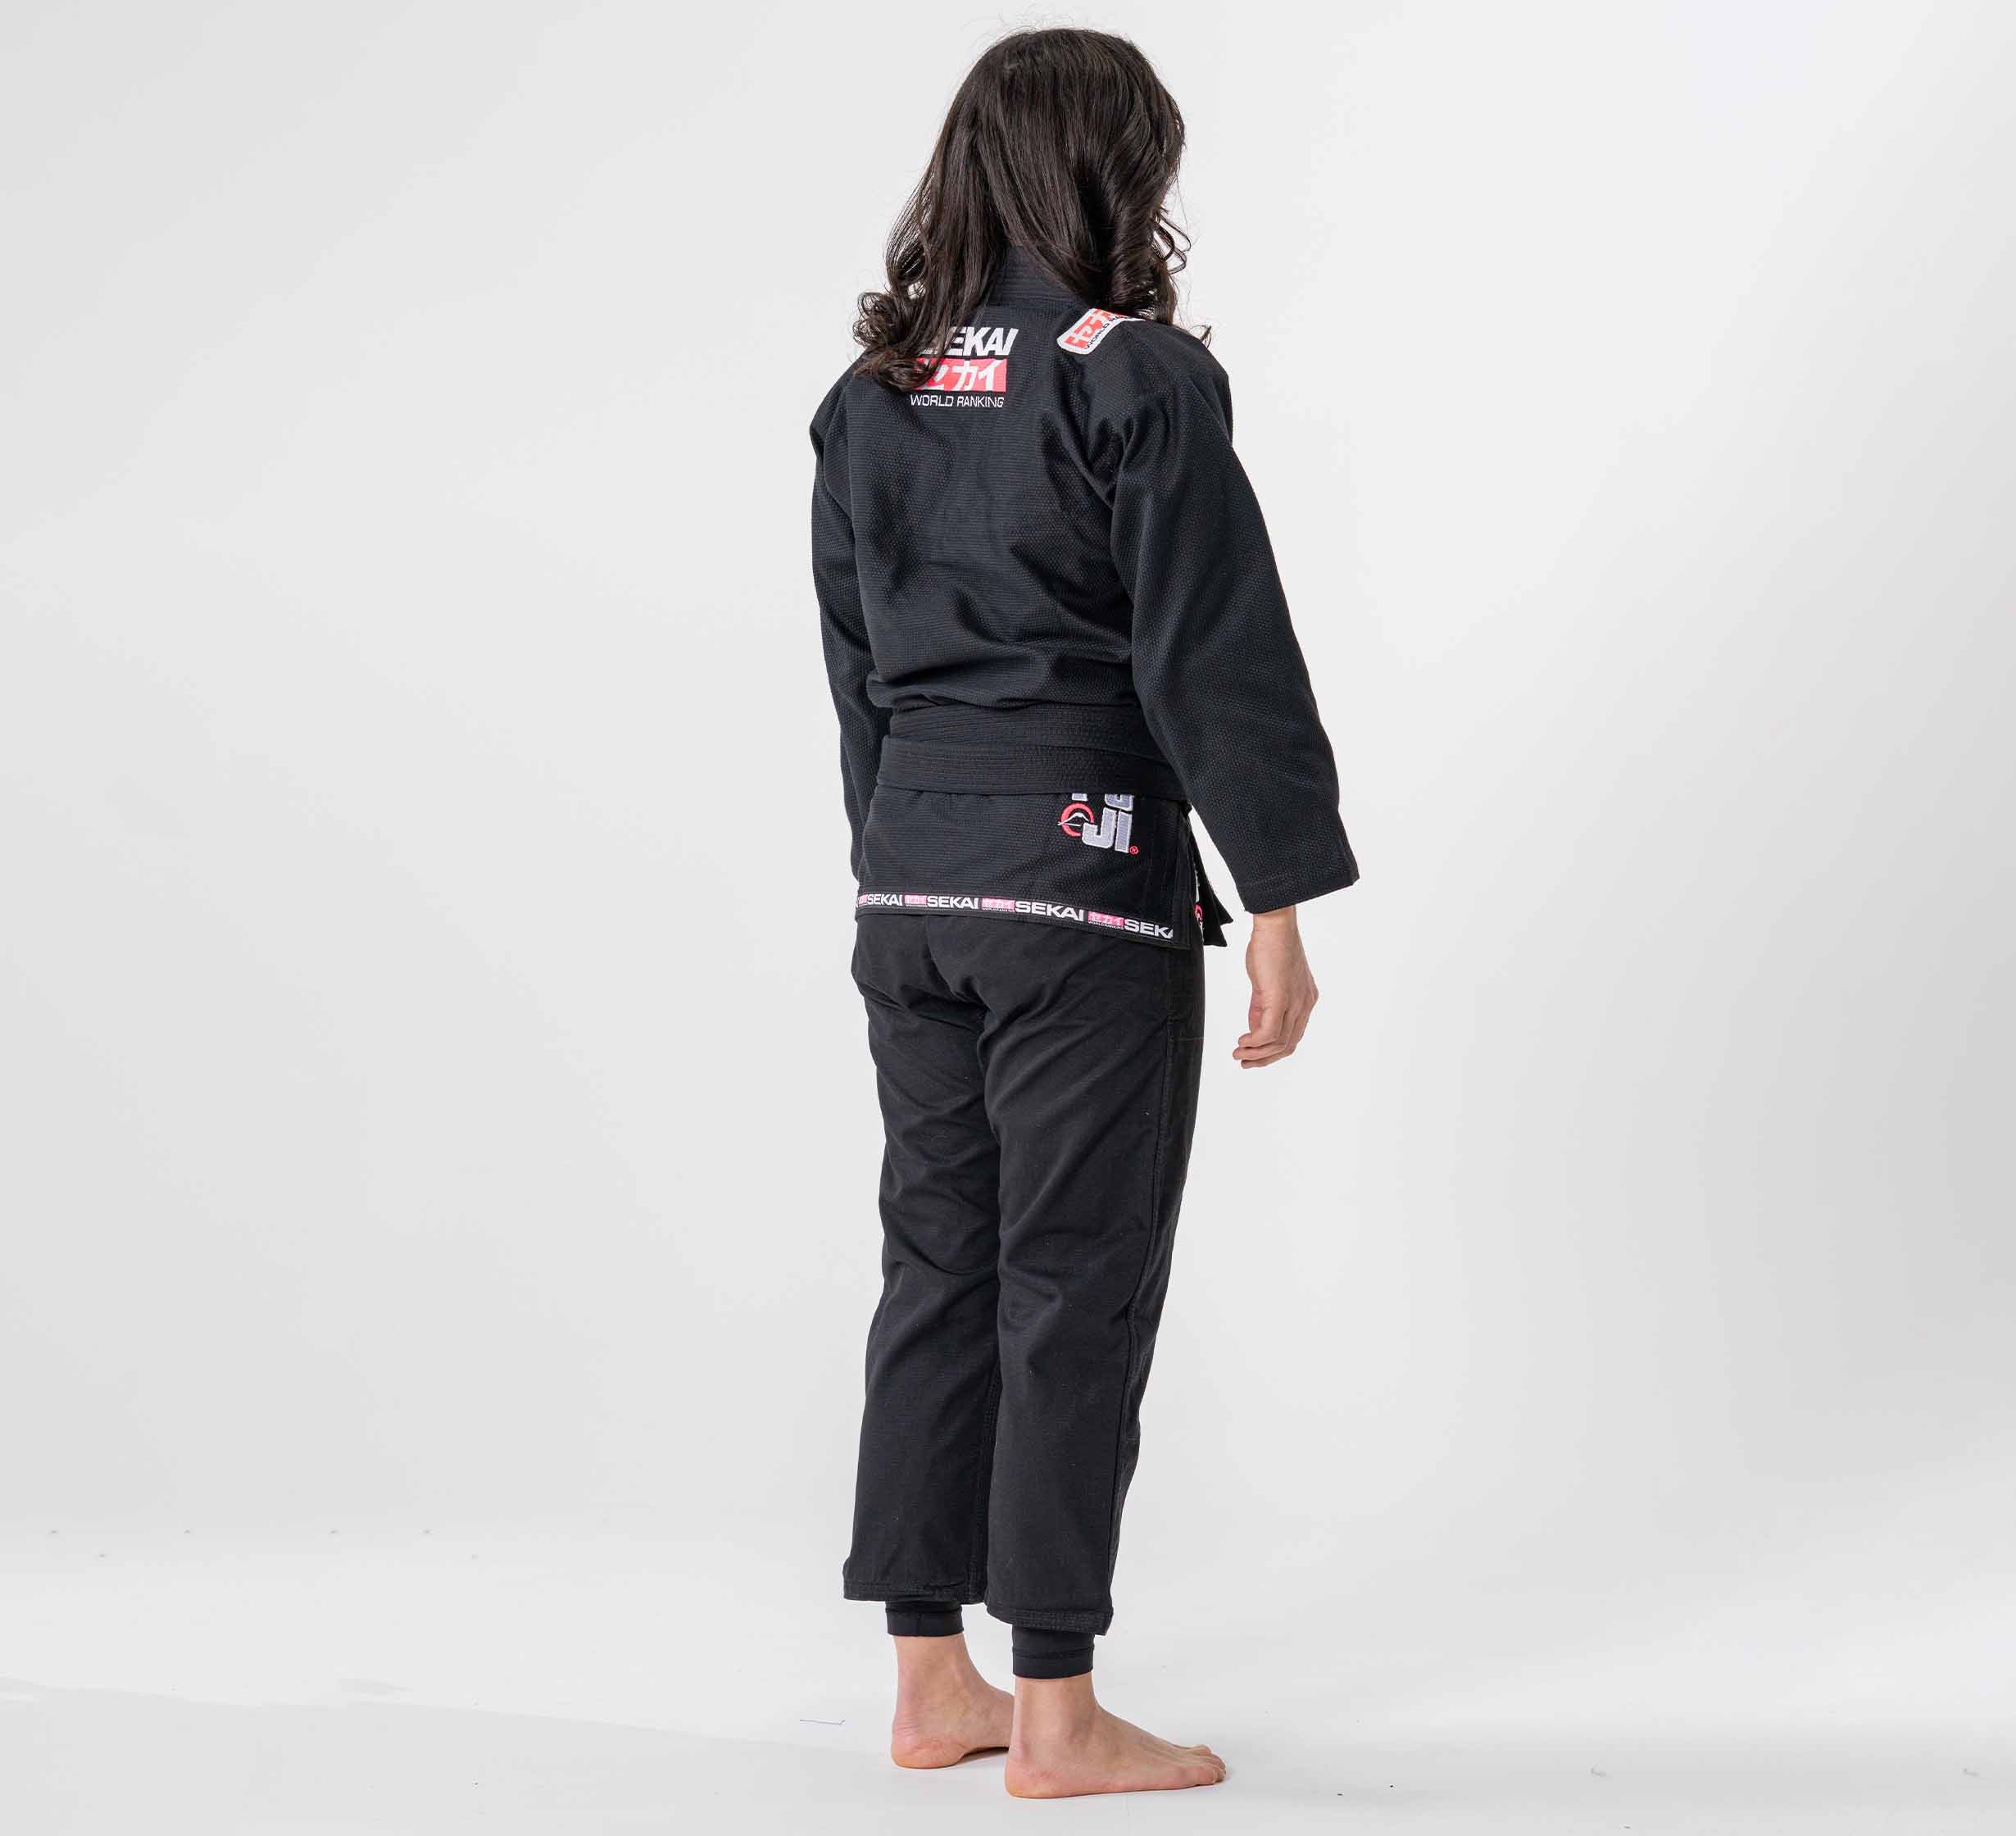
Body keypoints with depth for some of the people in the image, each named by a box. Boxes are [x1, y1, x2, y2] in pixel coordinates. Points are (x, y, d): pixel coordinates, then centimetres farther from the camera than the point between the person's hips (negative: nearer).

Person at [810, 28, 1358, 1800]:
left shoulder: (872, 394, 8)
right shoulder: (1139, 380, -11)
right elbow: (1220, 659, -12)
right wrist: (1280, 908, -8)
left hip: (909, 872, 7)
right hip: (1090, 873, -7)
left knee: (938, 1259, 13)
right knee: (1077, 1277, 1)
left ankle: (932, 1685, 20)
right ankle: (1056, 1716, 7)